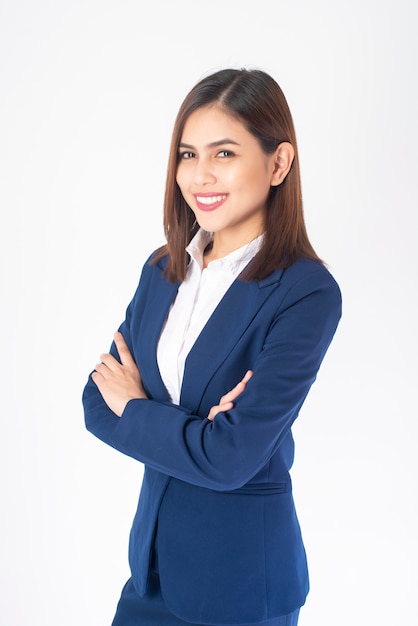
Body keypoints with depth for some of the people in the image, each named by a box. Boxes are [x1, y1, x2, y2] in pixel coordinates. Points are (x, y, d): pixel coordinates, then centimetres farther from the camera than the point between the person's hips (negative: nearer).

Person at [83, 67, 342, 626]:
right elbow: (98, 402, -1)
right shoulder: (163, 270, 1)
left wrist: (134, 408, -9)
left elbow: (230, 457, -24)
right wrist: (191, 432, -18)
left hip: (242, 578, -5)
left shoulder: (307, 294, -19)